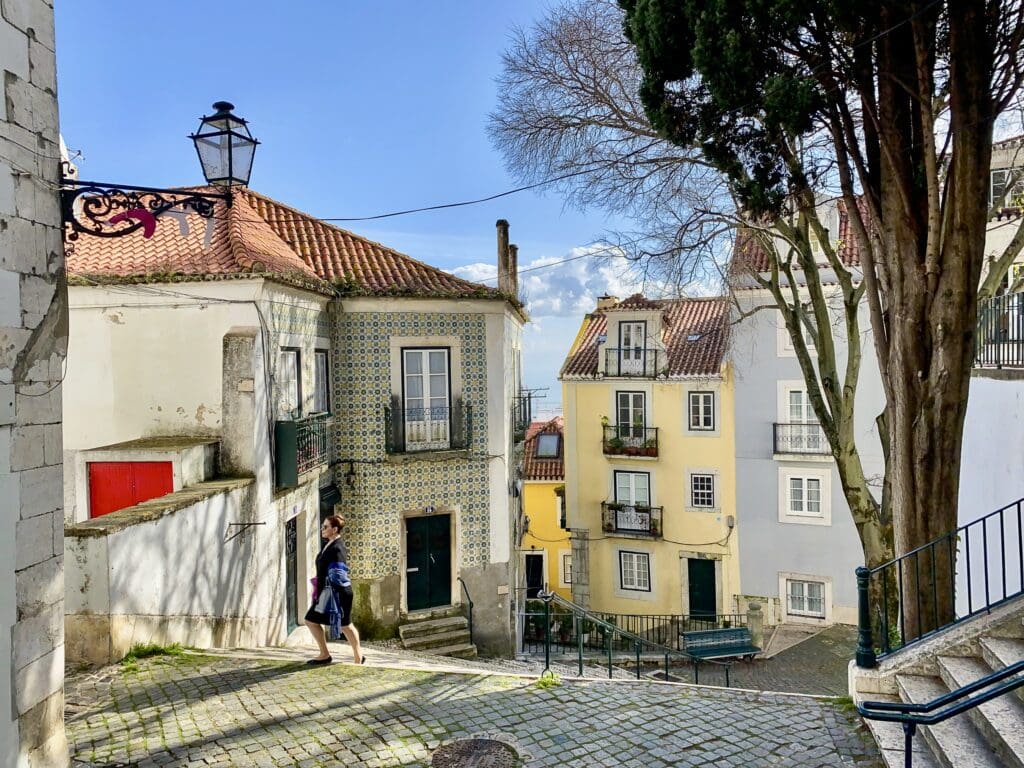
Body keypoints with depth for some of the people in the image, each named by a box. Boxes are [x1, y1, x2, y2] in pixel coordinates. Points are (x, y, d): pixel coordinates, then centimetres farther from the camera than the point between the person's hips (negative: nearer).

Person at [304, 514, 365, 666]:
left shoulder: (338, 548, -18)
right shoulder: (328, 546, 10)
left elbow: (338, 575, -21)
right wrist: (319, 588, 20)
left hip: (337, 592, -10)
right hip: (325, 592, 10)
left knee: (345, 625, 3)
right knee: (311, 620, 11)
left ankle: (358, 657, 19)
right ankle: (324, 655, 21)